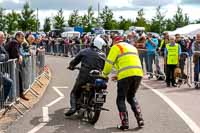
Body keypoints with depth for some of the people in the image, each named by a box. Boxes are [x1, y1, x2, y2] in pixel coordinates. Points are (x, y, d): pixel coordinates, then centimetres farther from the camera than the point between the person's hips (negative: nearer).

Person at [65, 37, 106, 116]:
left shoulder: (84, 51, 9)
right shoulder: (103, 55, 12)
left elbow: (75, 60, 13)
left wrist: (71, 66, 32)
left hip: (84, 76, -1)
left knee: (74, 93, 13)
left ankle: (73, 107, -9)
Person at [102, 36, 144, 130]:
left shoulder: (116, 47, 10)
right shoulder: (132, 47, 30)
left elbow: (109, 62, 2)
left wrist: (105, 74, 18)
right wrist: (119, 76, 29)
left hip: (126, 75, -6)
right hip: (138, 74, 6)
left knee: (121, 99, 7)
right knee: (131, 97, 22)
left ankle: (124, 123, 0)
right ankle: (140, 120, 11)